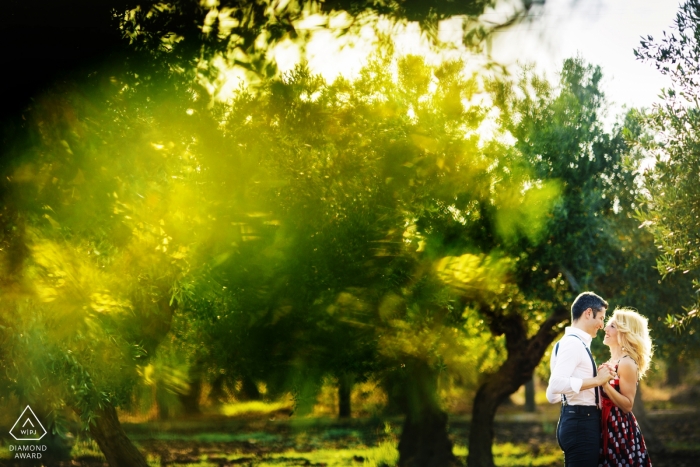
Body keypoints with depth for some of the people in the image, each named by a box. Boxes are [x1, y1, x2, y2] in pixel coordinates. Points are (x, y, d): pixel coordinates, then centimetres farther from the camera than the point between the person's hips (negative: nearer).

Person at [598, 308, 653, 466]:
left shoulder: (627, 363, -14)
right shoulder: (612, 362, 13)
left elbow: (627, 405, -18)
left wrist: (605, 383, -26)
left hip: (620, 429, -9)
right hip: (609, 426, 9)